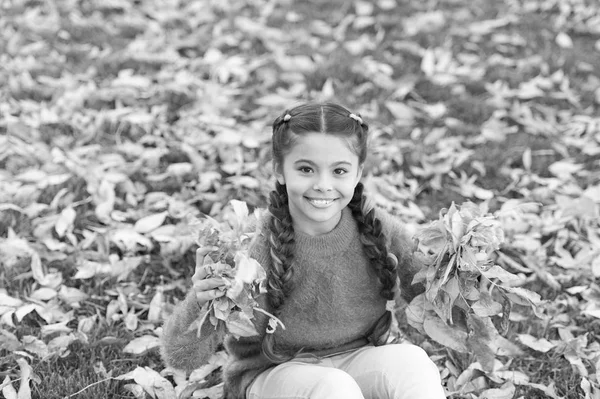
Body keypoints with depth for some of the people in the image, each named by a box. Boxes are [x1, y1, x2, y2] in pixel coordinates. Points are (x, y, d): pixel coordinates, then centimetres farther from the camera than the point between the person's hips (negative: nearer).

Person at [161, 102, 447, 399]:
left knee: (411, 361, -26)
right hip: (274, 373, -3)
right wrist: (200, 305, -41)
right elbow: (181, 358, -20)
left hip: (356, 363, 3)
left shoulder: (381, 231, -12)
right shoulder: (253, 248, -22)